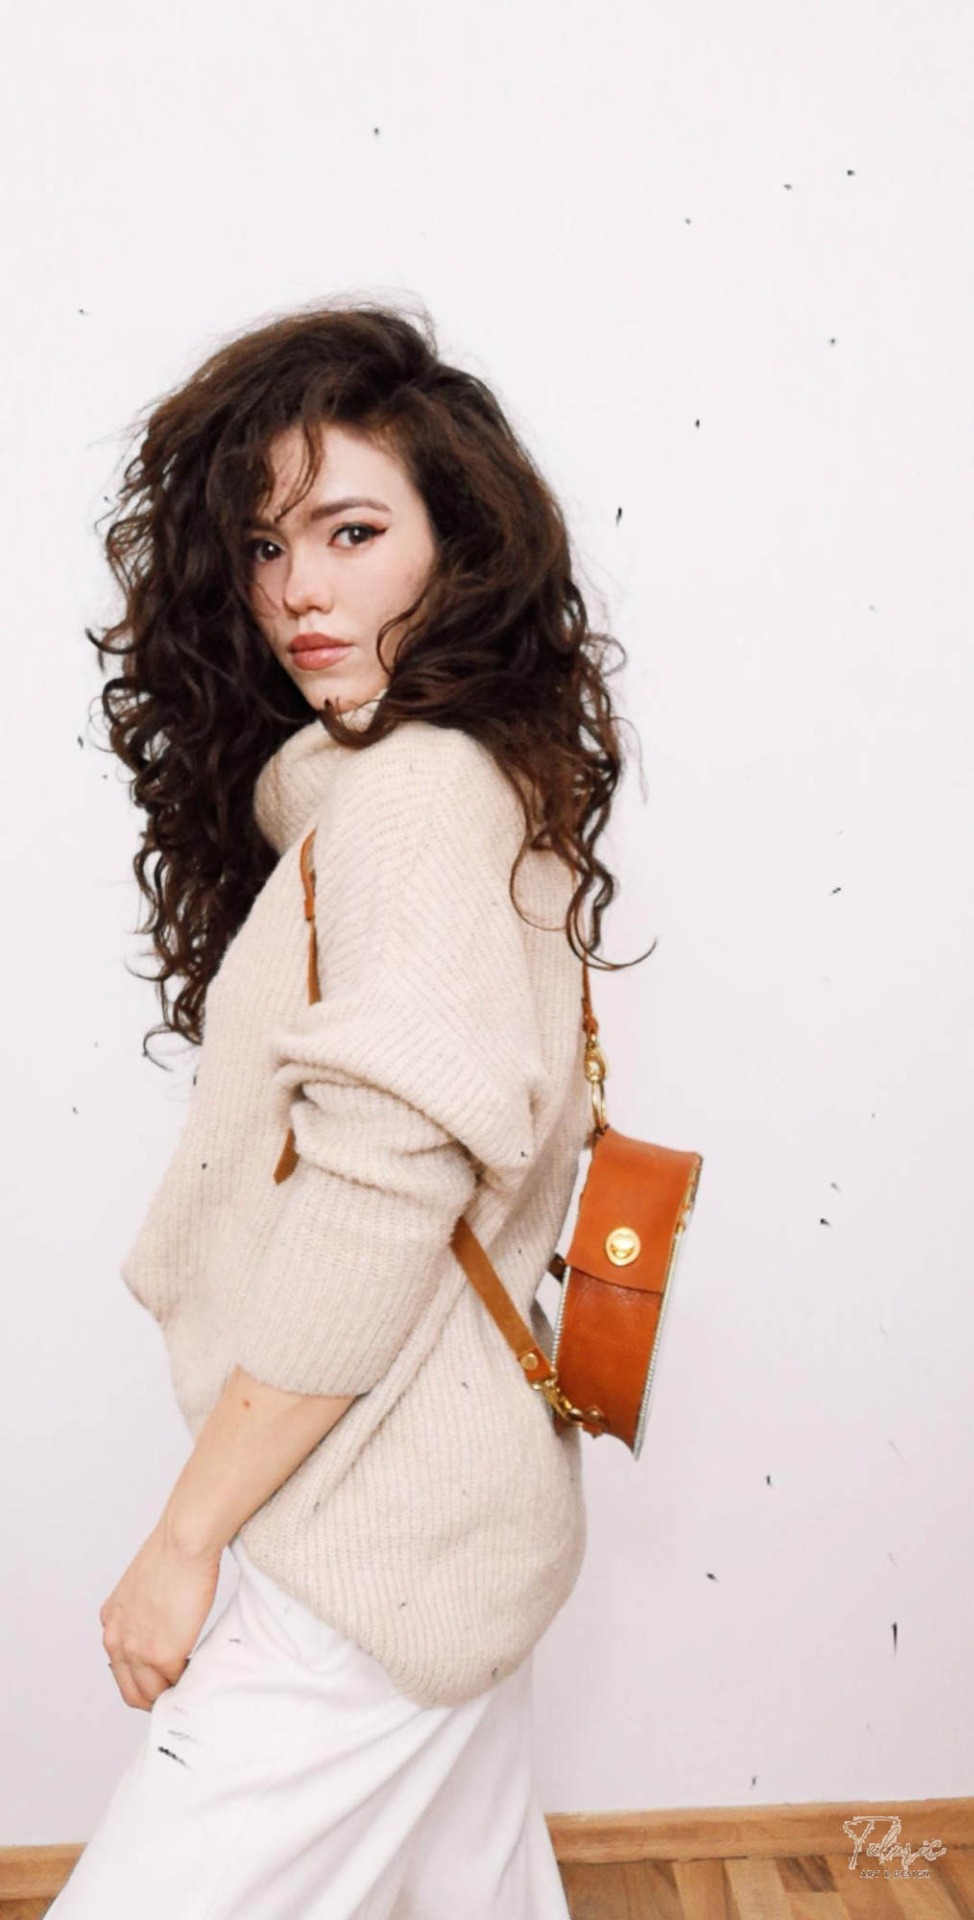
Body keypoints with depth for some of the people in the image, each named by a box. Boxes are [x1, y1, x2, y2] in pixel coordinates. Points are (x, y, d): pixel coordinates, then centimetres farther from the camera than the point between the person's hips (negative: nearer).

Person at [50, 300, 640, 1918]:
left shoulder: (413, 793, -17)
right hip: (469, 1510, 9)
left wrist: (188, 1534, -15)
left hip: (381, 1545, -9)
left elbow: (376, 1205, -23)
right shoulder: (487, 779, 11)